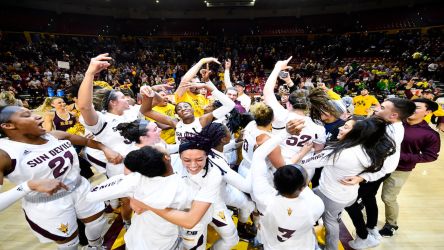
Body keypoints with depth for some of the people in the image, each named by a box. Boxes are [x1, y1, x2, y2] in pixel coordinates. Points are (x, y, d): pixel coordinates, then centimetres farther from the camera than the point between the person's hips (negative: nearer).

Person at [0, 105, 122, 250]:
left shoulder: (57, 136, -7)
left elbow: (87, 141, 8)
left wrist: (106, 149, -8)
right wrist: (30, 185, -36)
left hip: (81, 189, 5)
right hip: (47, 206, -5)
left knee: (98, 221, 24)